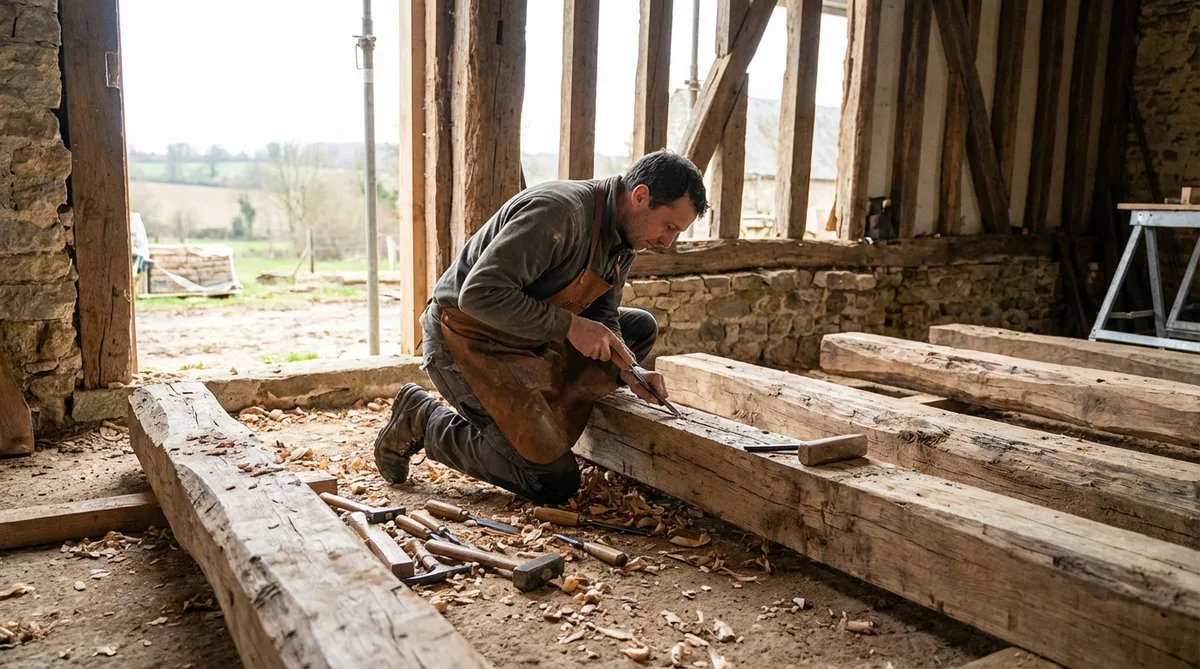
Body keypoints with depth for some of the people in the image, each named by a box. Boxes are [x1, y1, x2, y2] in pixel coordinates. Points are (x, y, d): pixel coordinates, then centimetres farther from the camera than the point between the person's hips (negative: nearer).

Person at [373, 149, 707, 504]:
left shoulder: (622, 238, 2)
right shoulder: (557, 210, -27)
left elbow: (602, 317, 9)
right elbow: (480, 294, -30)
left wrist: (628, 373, -10)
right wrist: (569, 325, -27)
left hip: (531, 339, 9)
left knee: (640, 327, 8)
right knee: (555, 483, -11)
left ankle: (537, 410, 9)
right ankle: (423, 419, 3)